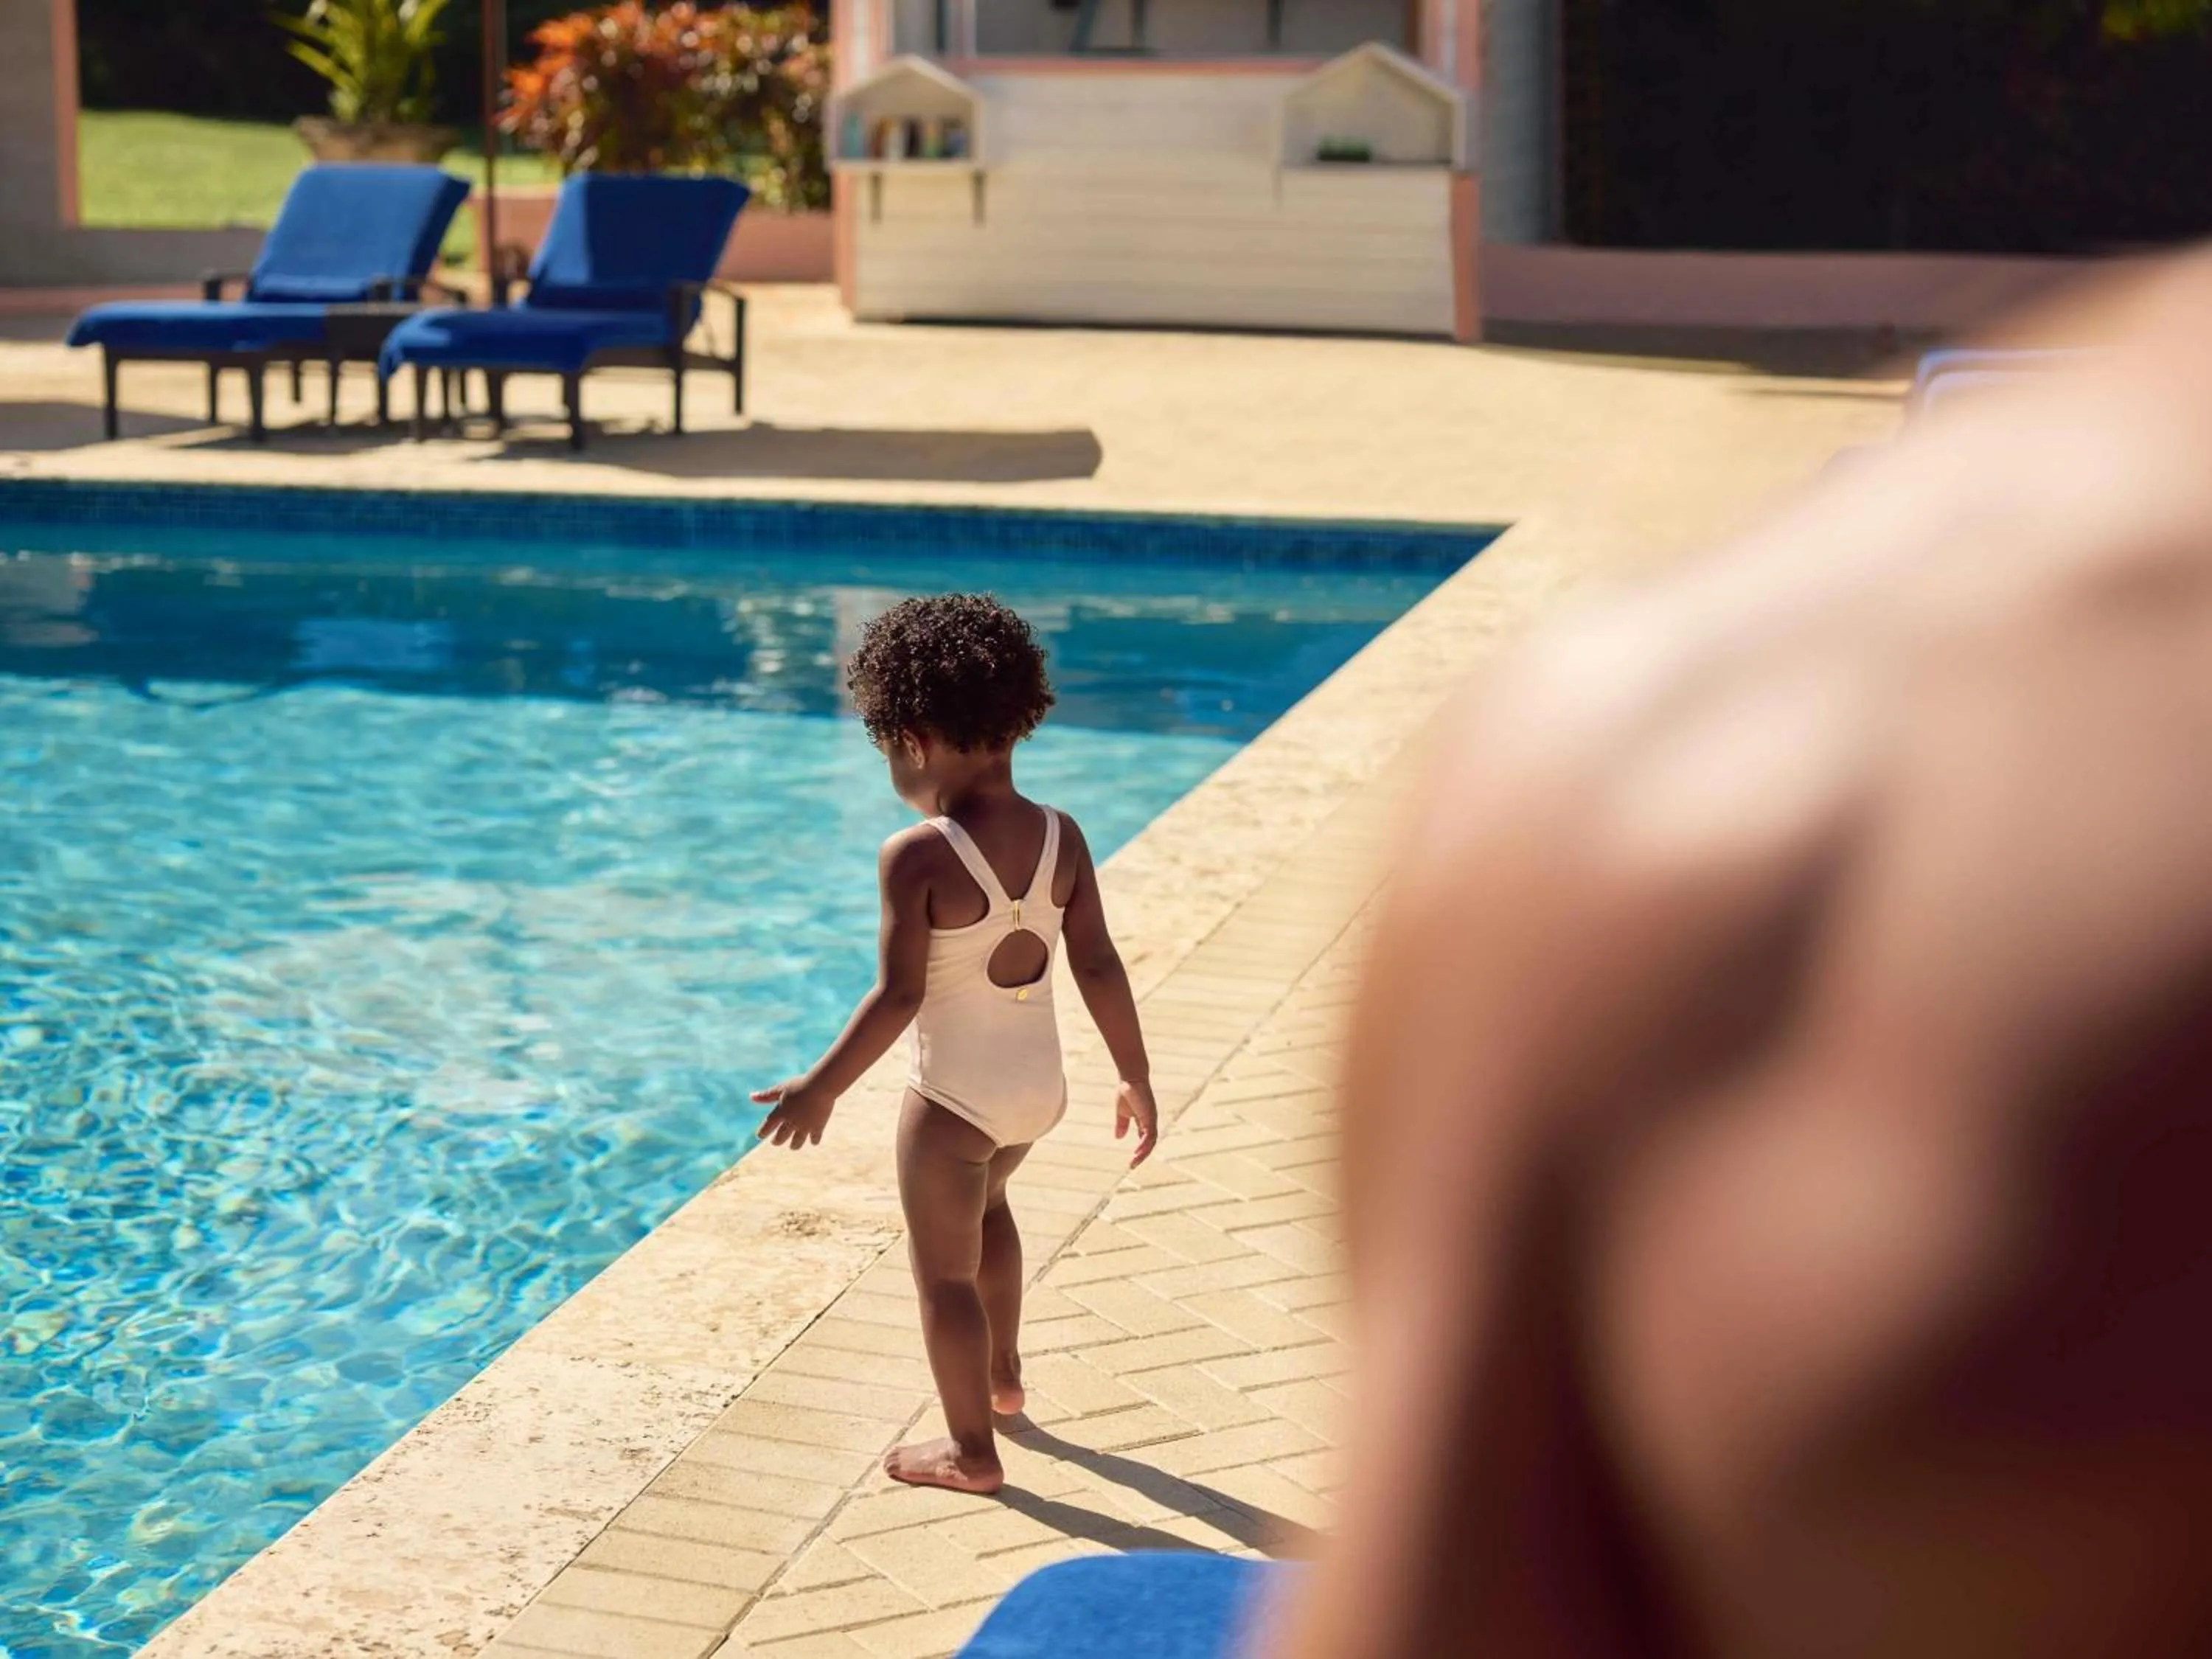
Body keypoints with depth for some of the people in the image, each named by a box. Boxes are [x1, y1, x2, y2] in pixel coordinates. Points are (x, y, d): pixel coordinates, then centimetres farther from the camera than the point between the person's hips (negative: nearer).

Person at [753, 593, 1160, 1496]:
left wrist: (821, 1088, -11)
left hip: (953, 1098, -7)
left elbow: (898, 996, -21)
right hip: (1041, 1085, 7)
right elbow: (1100, 969, -3)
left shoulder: (917, 856, -22)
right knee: (985, 1205, 34)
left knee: (945, 1272, 13)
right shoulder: (1061, 837, -6)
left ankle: (973, 1450, 25)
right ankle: (1004, 1376, 48)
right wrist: (1136, 1079, 7)